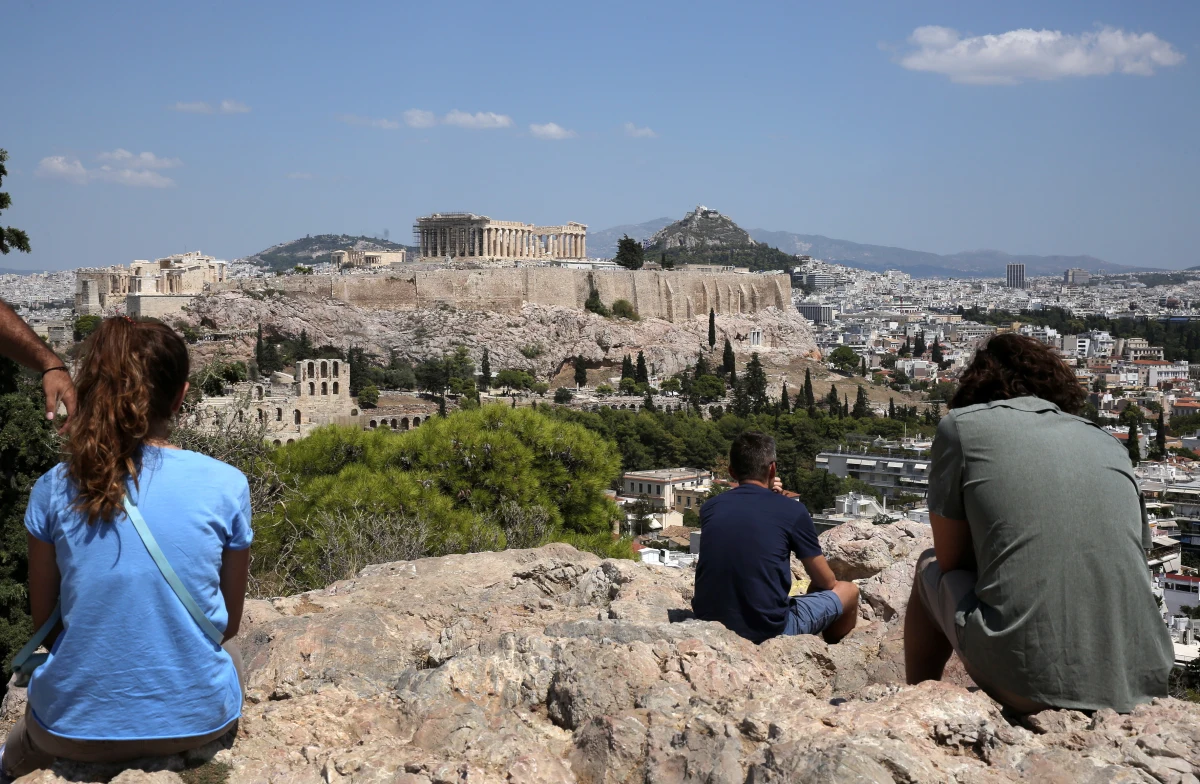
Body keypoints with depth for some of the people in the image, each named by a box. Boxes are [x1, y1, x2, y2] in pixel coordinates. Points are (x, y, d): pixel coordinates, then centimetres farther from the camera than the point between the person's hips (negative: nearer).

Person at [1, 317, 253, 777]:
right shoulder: (226, 486, -12)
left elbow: (45, 620, 3)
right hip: (199, 720, 0)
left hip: (75, 730, 1)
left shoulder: (55, 490, -9)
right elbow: (229, 623, 0)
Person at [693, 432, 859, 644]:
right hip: (768, 629, -5)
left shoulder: (709, 507, 4)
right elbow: (826, 582, 4)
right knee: (848, 591, 20)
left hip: (710, 623, 5)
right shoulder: (791, 510, -7)